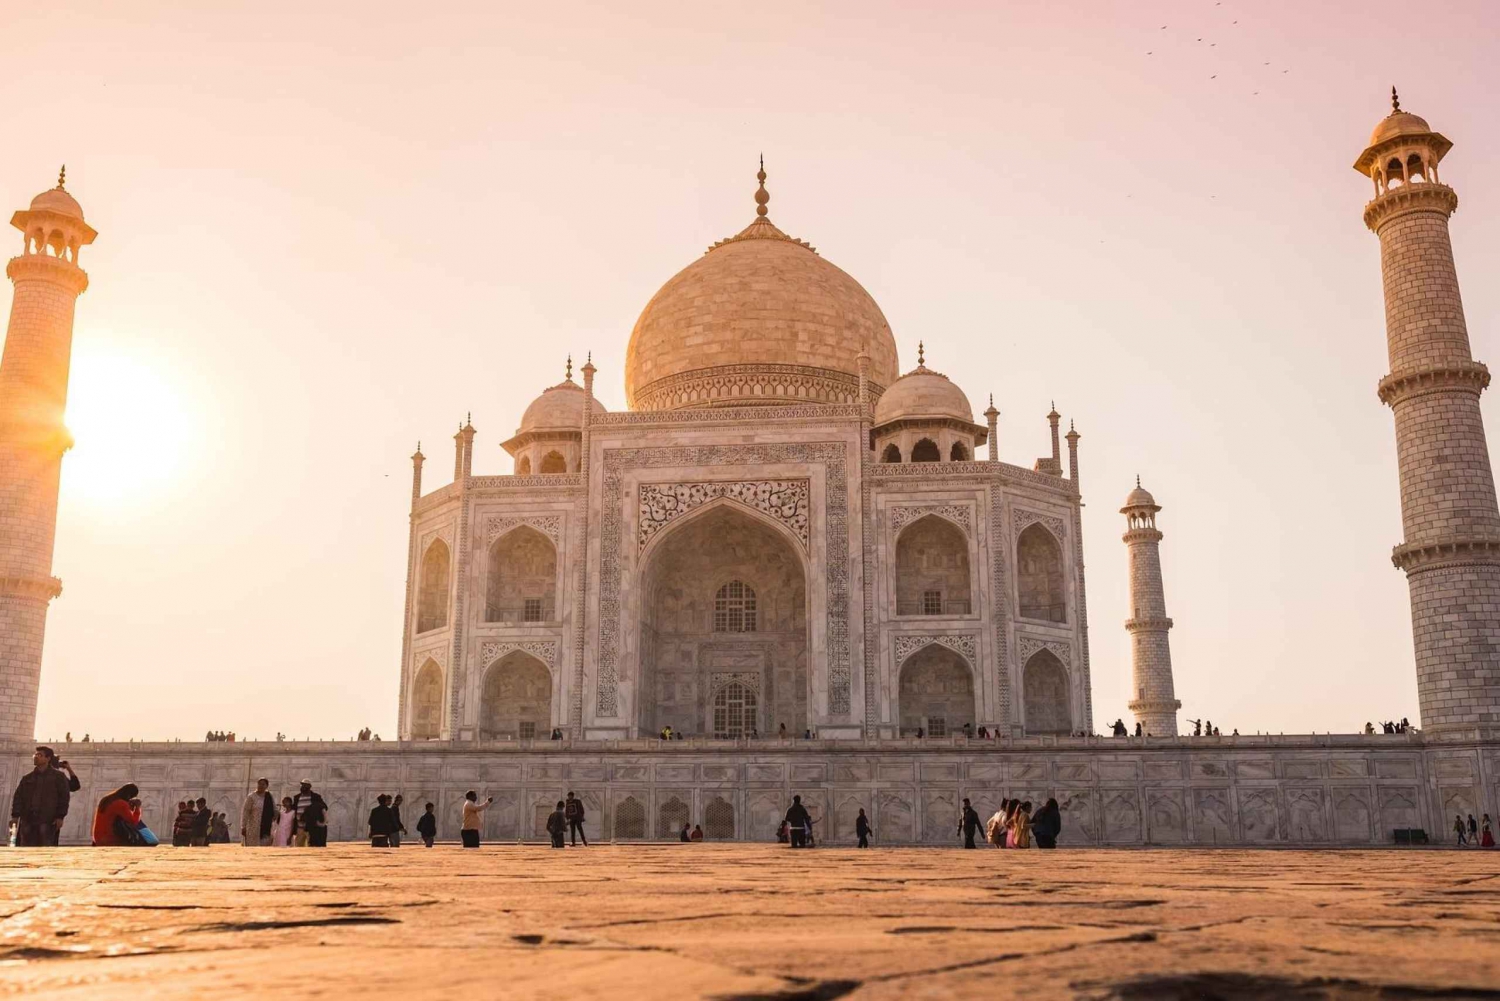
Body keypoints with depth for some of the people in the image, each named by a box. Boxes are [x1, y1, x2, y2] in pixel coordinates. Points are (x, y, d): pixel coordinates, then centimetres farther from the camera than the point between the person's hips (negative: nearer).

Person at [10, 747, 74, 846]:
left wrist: (60, 816, -8)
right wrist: (15, 815, -2)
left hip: (48, 821, -4)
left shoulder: (58, 776, 7)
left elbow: (64, 797, 2)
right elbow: (18, 796, 12)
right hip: (27, 820, 4)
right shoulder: (27, 778, 18)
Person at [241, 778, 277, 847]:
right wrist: (243, 827, -7)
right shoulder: (251, 797, -1)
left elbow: (274, 811, 20)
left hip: (267, 829, 4)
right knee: (253, 848, -7)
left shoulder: (270, 797, 11)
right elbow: (245, 812, -3)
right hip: (254, 828, -3)